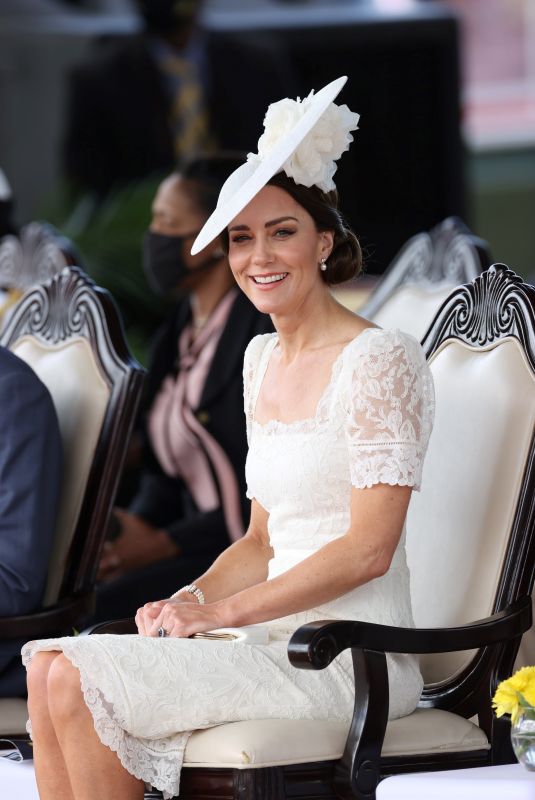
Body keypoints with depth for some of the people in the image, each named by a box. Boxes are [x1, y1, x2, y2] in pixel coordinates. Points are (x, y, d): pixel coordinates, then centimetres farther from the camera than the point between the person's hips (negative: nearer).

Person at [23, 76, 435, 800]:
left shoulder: (380, 360, -10)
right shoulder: (263, 360, 17)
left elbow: (367, 549, -16)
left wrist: (220, 611, -15)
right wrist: (187, 600, 1)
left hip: (352, 657, -8)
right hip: (281, 638, 8)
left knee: (81, 682, -19)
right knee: (49, 665, -9)